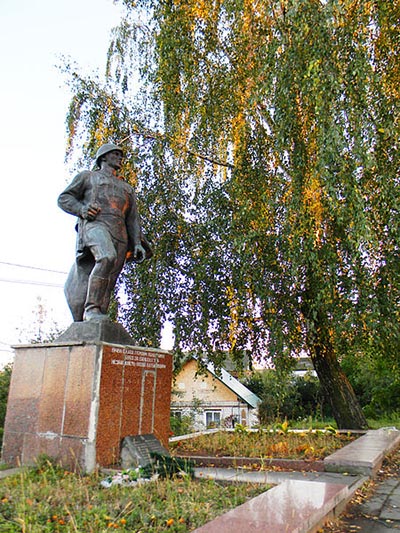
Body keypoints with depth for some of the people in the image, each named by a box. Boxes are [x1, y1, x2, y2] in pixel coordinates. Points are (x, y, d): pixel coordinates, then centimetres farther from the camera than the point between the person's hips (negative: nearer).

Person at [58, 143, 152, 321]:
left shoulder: (127, 188, 35)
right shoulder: (88, 176, 25)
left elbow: (133, 219, 23)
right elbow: (64, 199, 17)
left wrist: (137, 244, 5)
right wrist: (81, 208, -6)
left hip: (119, 236, 4)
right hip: (94, 224, -4)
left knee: (106, 288, -10)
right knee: (107, 257, -36)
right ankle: (92, 308, -32)